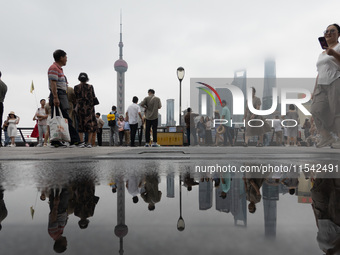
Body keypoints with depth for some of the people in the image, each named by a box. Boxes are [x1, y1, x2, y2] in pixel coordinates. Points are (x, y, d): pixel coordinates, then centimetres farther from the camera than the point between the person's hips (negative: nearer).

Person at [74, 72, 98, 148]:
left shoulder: (76, 87, 0)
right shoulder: (90, 87, -1)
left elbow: (76, 98, 1)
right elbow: (94, 98, 0)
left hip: (80, 107, 1)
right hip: (89, 107, 0)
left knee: (80, 125, 8)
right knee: (90, 124, 5)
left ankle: (81, 142, 2)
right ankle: (89, 142, -4)